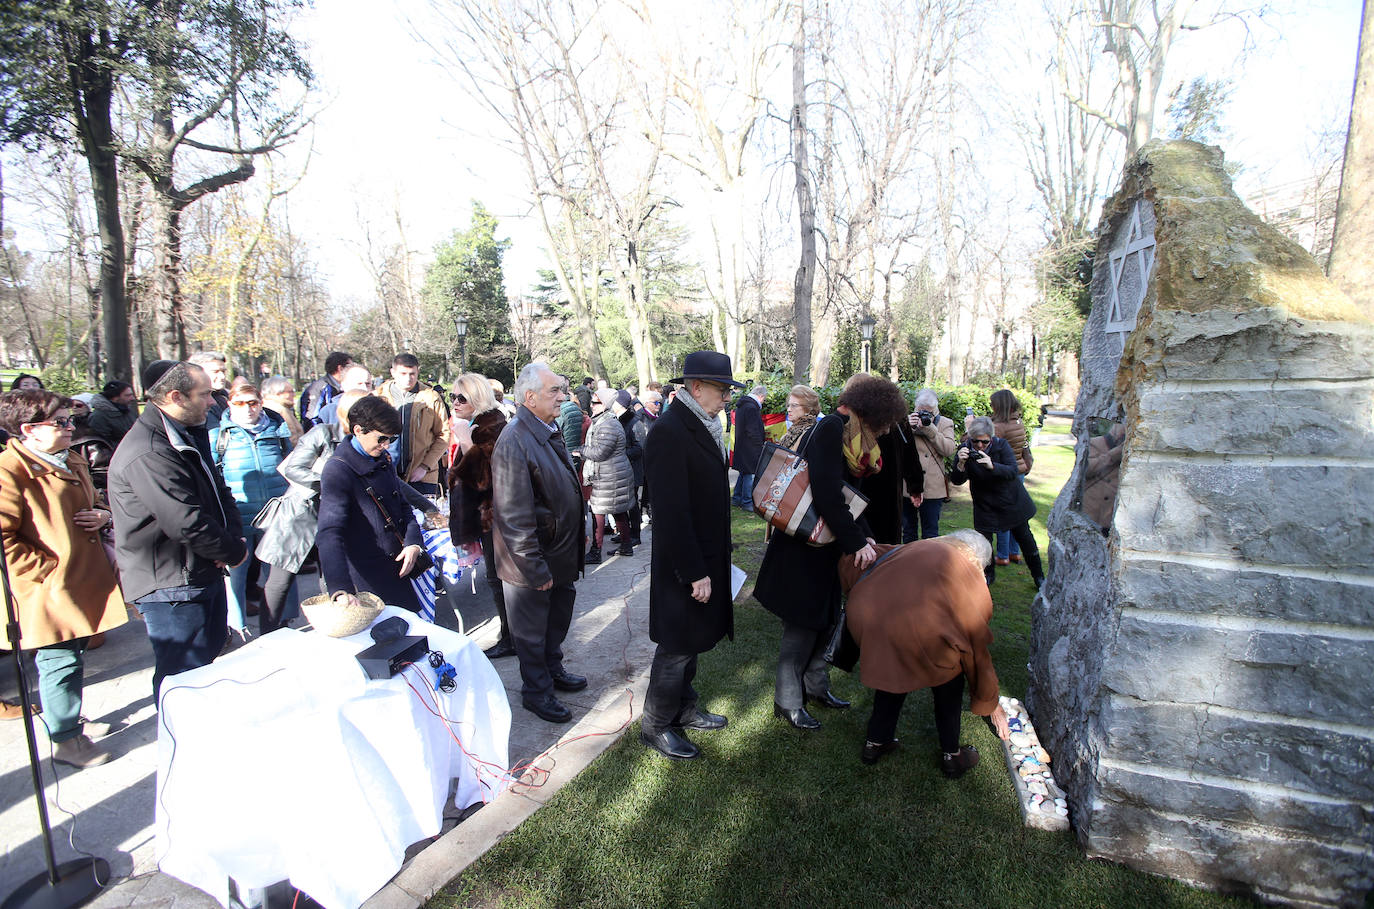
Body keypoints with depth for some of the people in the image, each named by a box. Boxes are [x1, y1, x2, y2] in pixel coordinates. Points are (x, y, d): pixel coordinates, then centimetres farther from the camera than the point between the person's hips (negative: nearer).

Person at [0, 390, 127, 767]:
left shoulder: (72, 461, 12)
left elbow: (90, 502, 27)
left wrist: (103, 515, 4)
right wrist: (48, 569, -19)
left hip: (85, 578, 8)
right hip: (50, 590, -8)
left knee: (70, 656, 21)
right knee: (61, 662, 2)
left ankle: (64, 717, 38)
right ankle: (67, 741, 17)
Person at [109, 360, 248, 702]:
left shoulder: (189, 436, 10)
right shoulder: (148, 454, -24)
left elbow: (218, 491, 12)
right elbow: (188, 524, -26)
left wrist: (235, 535, -6)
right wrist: (235, 552, -11)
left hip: (202, 572, 10)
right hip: (170, 585, -10)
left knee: (210, 653, 22)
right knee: (183, 675, 0)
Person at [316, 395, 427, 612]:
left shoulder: (383, 458, 8)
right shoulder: (338, 470, -17)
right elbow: (329, 534, -27)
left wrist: (413, 543, -4)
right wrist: (340, 589, -40)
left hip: (398, 567, 7)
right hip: (367, 578, -7)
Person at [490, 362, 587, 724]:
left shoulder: (550, 431, 6)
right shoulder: (515, 442, -25)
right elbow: (515, 516, -25)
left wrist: (580, 530, 18)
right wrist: (535, 568, -22)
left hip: (562, 552, 9)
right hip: (535, 560, -9)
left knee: (558, 618, 25)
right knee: (532, 632, 12)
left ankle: (552, 669, 46)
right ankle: (536, 692, 31)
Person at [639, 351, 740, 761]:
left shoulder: (703, 426, 7)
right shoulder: (669, 432, -22)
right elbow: (672, 511, -24)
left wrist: (708, 565, 13)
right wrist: (694, 572, -22)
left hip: (705, 557, 9)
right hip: (684, 564, -9)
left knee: (692, 640, 22)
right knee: (677, 646, 6)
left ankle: (684, 709, 40)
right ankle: (655, 726, 25)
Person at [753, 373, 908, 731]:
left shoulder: (850, 434, 11)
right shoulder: (829, 428, -20)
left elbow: (848, 492, 11)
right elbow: (826, 493, -28)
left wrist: (862, 536, -2)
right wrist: (856, 542, -24)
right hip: (802, 546, -10)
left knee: (825, 617, 18)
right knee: (804, 623, 1)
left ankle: (815, 686, 35)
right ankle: (788, 701, 17)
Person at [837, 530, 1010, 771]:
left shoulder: (913, 548, 29)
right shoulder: (969, 574, 19)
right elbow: (977, 644, 25)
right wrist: (991, 703, 36)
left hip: (862, 615, 4)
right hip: (917, 629, -4)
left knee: (893, 668, 34)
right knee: (948, 680, 28)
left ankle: (875, 743, 45)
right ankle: (951, 756, 39)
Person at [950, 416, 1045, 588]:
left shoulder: (1001, 445, -15)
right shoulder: (965, 450, -14)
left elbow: (1013, 471, -25)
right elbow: (956, 481, -18)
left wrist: (992, 465, -43)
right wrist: (960, 464, -39)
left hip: (1011, 501, 0)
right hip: (984, 505, 0)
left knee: (1025, 538, 10)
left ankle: (1038, 576, 30)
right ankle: (989, 573, 23)